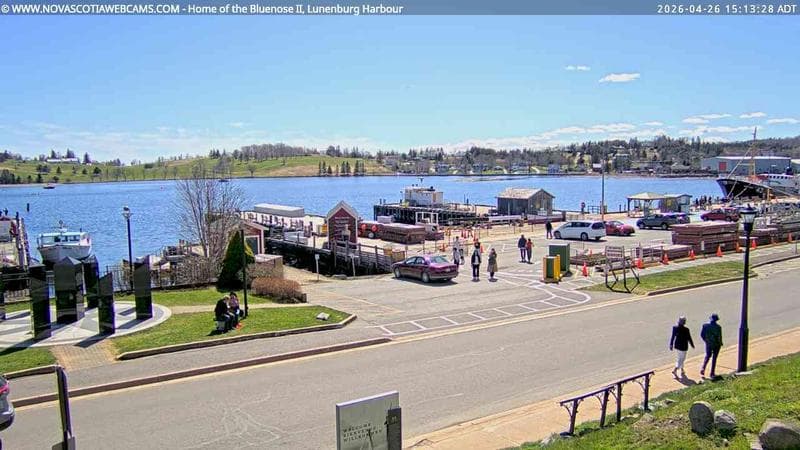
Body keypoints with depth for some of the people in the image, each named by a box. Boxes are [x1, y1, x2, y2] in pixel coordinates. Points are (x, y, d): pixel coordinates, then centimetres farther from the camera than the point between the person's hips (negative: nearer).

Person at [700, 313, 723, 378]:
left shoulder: (705, 325, -10)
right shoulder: (718, 327, -19)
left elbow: (702, 334, -5)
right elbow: (719, 337, -17)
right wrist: (720, 343, 2)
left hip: (708, 344, 2)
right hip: (716, 344, -2)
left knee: (707, 356, 21)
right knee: (714, 358, 11)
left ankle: (703, 369, 4)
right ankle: (712, 373, 17)